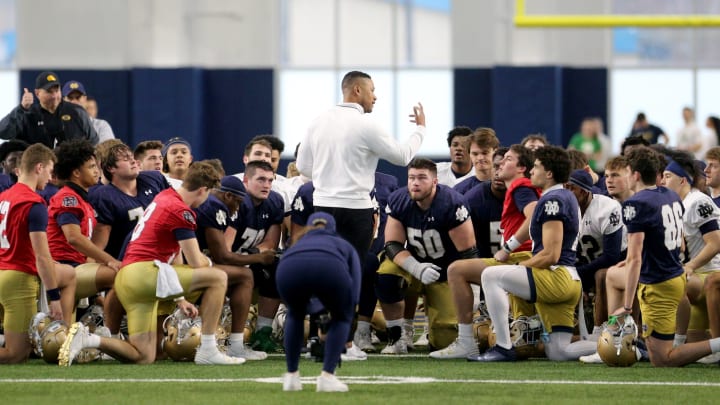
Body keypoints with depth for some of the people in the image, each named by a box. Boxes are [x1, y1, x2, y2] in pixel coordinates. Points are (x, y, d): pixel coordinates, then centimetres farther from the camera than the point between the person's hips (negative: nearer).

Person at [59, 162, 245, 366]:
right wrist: (208, 262, 18)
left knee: (143, 357, 12)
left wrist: (179, 299, 31)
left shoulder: (164, 197, 20)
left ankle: (86, 338, -1)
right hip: (143, 272, -9)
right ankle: (207, 351, -8)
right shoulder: (181, 211, -9)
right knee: (218, 277, -7)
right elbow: (196, 263, -8)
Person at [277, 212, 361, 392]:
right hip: (328, 268, -2)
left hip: (291, 269, 2)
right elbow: (353, 296, 26)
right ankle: (327, 376, 14)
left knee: (295, 314, 36)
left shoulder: (297, 246, 45)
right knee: (342, 317, 28)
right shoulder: (345, 247, 40)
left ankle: (291, 376, 30)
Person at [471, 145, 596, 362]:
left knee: (491, 276, -17)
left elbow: (550, 255, -17)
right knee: (558, 352, 10)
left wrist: (517, 268, -7)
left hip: (557, 277, -10)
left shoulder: (552, 200, -11)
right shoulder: (567, 197, 21)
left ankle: (503, 348, -18)